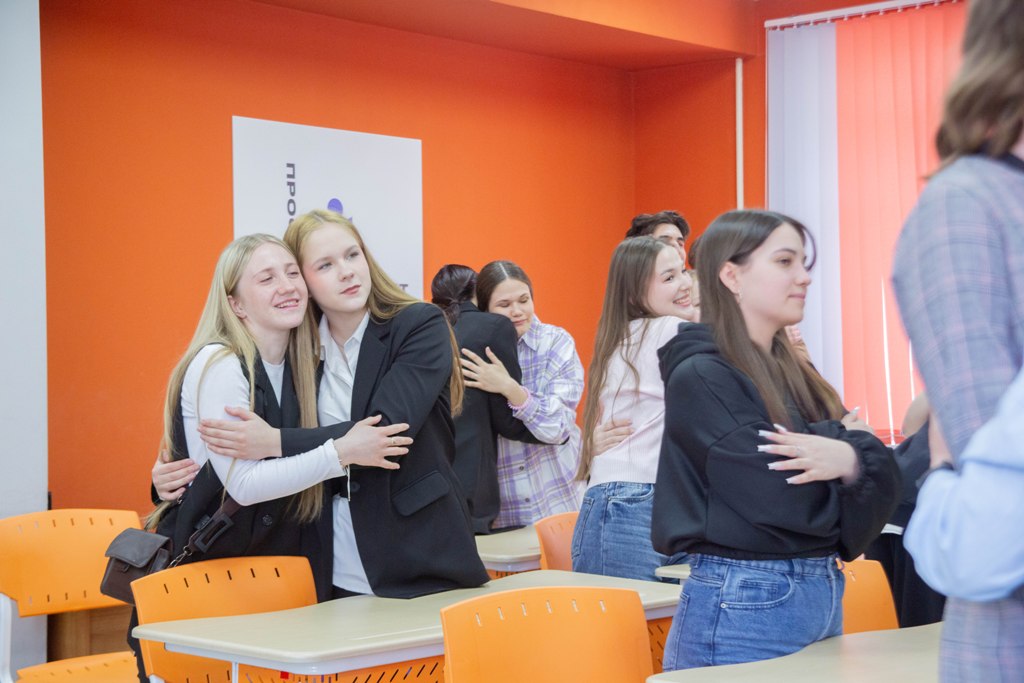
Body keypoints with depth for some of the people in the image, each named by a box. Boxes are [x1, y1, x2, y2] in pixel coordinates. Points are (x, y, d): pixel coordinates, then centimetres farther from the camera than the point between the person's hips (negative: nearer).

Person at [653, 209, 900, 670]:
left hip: (825, 593, 8)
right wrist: (837, 446, -3)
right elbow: (783, 497, -20)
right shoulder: (700, 376, -12)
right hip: (742, 607, -8)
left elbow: (881, 470, 3)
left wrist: (851, 459, -18)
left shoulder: (791, 372, 12)